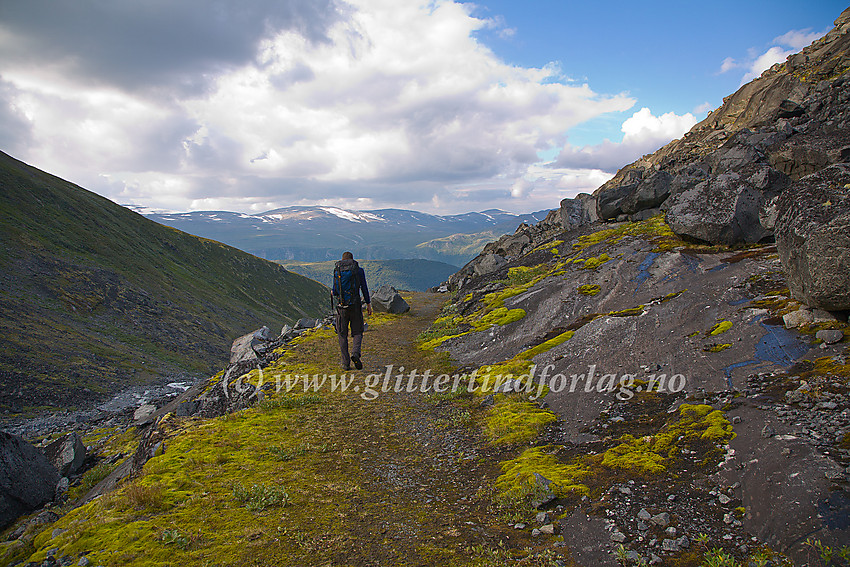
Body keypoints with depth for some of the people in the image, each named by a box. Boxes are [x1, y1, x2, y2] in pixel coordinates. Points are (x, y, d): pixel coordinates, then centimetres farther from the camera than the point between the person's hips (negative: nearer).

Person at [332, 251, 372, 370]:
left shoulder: (337, 271, 4)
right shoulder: (359, 270, 1)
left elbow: (334, 291, 4)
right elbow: (364, 288, 1)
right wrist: (368, 304, 9)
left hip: (341, 305, 1)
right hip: (355, 305, -1)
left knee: (342, 335, 8)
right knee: (357, 332, 11)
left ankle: (346, 363, 5)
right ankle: (355, 353, -15)